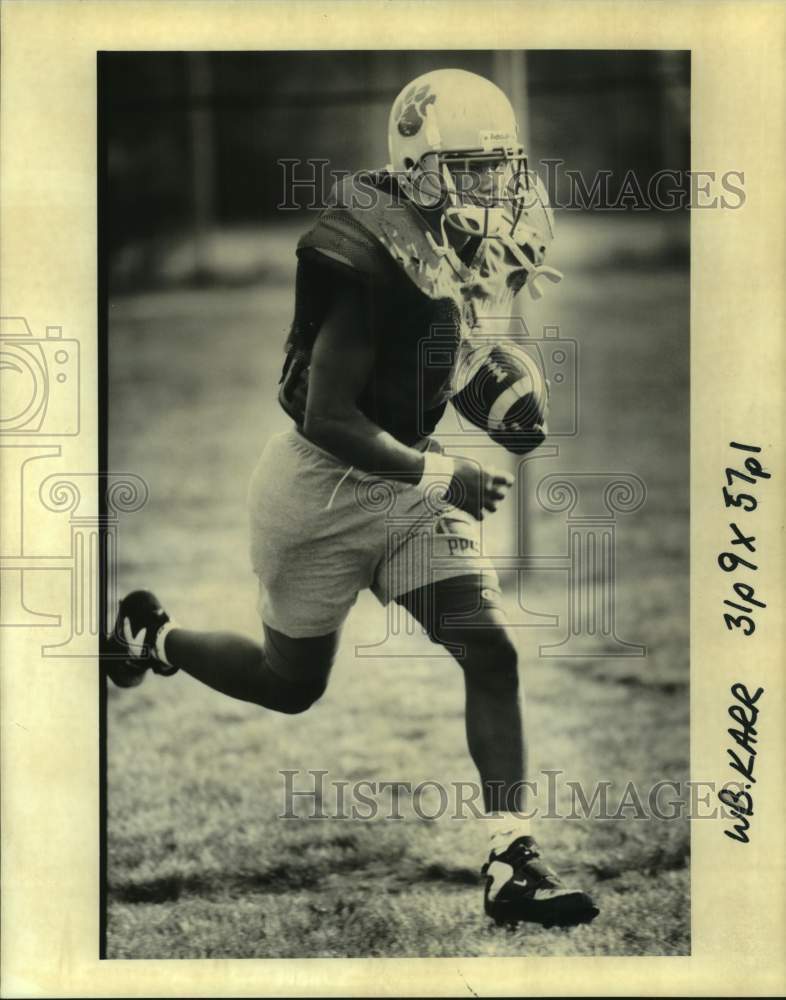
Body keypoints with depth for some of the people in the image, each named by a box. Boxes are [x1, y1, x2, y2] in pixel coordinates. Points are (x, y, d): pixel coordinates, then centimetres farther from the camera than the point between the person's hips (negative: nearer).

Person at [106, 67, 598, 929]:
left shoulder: (453, 254, 0)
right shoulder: (371, 263, -27)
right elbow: (329, 419, -27)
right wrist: (443, 477, -26)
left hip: (406, 486, 7)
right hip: (324, 490, -7)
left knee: (491, 651, -8)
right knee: (292, 683, 13)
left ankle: (511, 861, -8)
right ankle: (150, 636, 41)